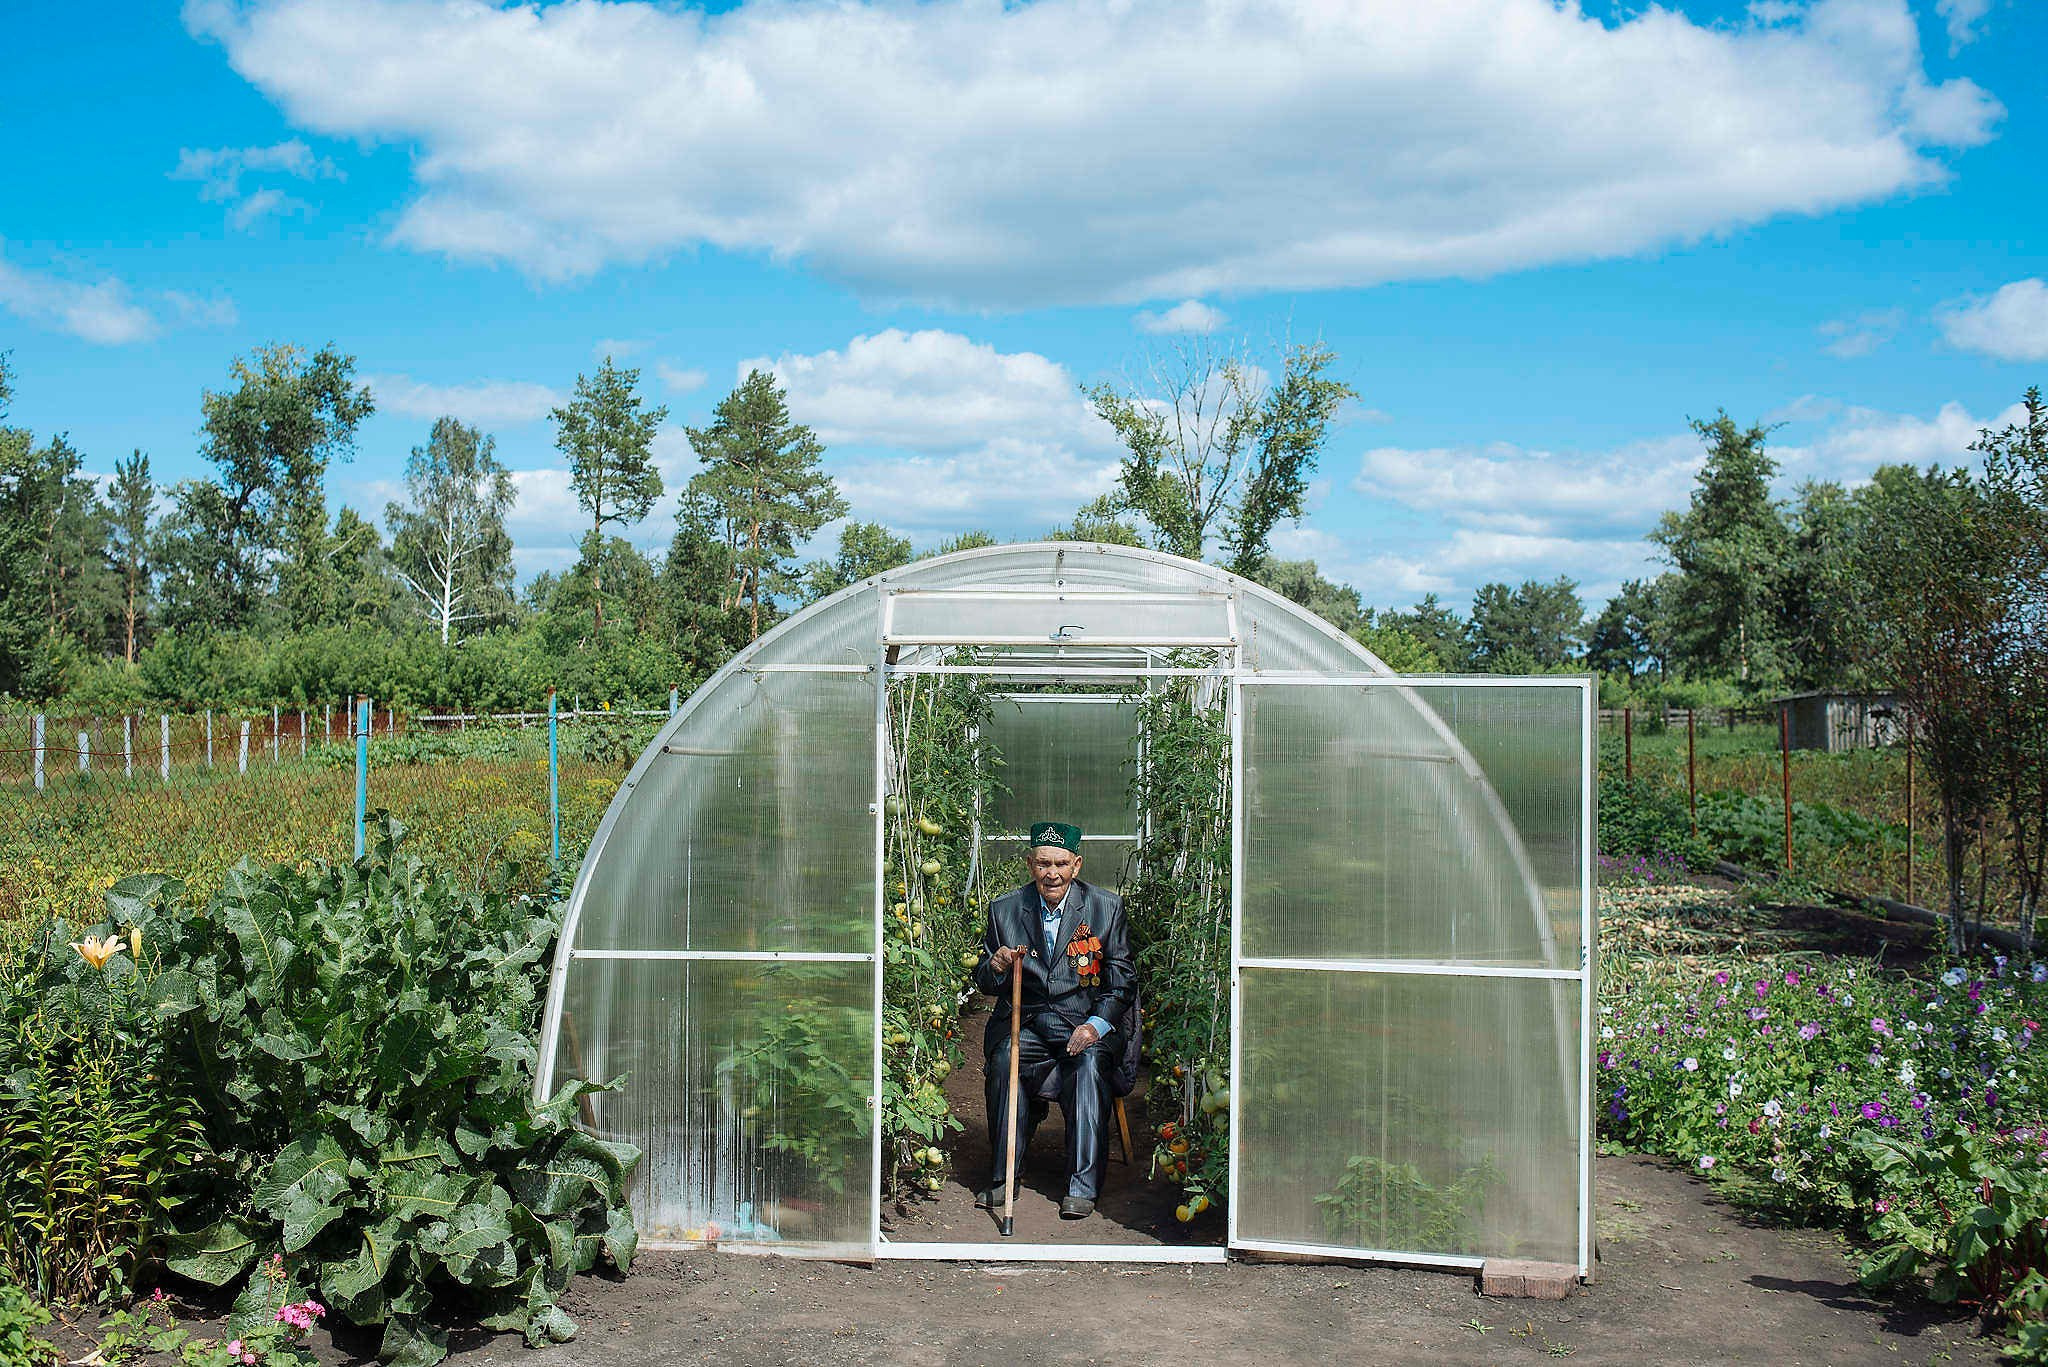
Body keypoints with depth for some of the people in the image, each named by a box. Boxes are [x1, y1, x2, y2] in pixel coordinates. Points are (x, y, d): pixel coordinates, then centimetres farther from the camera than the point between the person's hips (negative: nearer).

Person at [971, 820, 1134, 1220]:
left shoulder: (1106, 906, 1)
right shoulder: (1004, 909, 6)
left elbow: (1121, 979, 2)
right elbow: (985, 984, 11)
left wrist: (1096, 1025, -14)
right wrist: (996, 966, -14)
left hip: (1087, 1024, -1)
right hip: (1026, 1024, 1)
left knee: (1089, 1064, -31)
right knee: (1004, 1060, -29)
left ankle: (1081, 1187, -24)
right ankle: (1003, 1175, -16)